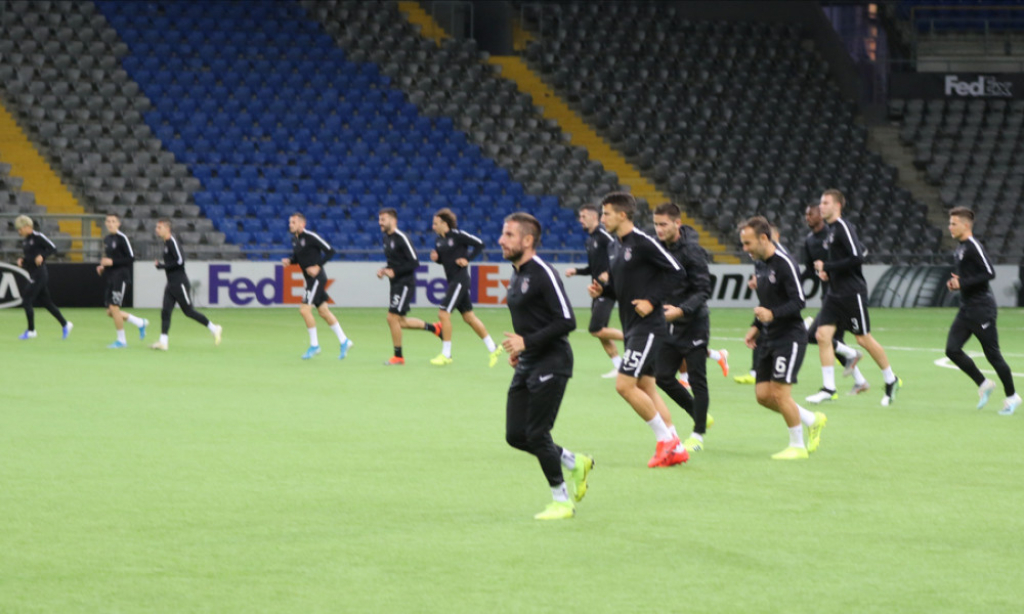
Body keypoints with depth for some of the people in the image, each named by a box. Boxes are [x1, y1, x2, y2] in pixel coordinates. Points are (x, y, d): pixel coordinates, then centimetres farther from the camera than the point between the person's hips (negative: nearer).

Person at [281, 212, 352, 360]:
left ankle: (314, 345, -2)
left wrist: (318, 266, -19)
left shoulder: (310, 236, -15)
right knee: (323, 312, 11)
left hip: (317, 278, -9)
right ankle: (344, 341, 18)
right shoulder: (295, 238, 10)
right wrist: (289, 261, 1)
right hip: (310, 280, 9)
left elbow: (330, 251, -14)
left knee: (305, 309, -12)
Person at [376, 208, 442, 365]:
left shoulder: (401, 238, -16)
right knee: (400, 321, 13)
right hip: (396, 283, 9)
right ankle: (434, 327, 30)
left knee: (392, 318, -11)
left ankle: (398, 356, 0)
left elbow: (414, 262, -18)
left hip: (405, 283, -9)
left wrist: (394, 272, -21)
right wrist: (384, 270, 4)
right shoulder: (386, 238, 11)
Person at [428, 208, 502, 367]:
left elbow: (479, 244, -12)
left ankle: (446, 355, -5)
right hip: (452, 281, 9)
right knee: (469, 317, 12)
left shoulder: (457, 235, -14)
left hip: (460, 280, -9)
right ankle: (493, 349, 21)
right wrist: (435, 258, -1)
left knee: (443, 313, -12)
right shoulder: (439, 240, 9)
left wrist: (467, 259, -16)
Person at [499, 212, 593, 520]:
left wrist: (527, 342, -21)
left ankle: (562, 501, 6)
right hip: (527, 365, 9)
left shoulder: (543, 274, -16)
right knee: (515, 435, 5)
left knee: (536, 434, -9)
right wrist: (517, 348, 13)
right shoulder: (516, 275, 13)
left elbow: (567, 321, -21)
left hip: (550, 363, -9)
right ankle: (575, 463, 24)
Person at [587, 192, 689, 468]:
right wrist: (601, 290, 1)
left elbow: (677, 272, -15)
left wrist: (652, 300, -19)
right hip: (631, 328, 10)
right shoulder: (615, 249, 13)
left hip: (648, 326, -10)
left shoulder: (643, 243, -14)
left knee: (625, 385, -13)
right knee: (646, 388, 10)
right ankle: (676, 449, 15)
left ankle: (665, 438, -1)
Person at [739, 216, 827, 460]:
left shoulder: (784, 263, -16)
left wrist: (772, 314, -32)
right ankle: (813, 420, 23)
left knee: (780, 393, -11)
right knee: (763, 395, 4)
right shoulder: (760, 264, 12)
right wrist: (757, 327, 14)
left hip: (789, 336, -9)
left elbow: (799, 301, -20)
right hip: (769, 338, 9)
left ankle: (797, 446, 4)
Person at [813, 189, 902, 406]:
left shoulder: (844, 228, -15)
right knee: (822, 335, -3)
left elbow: (857, 258, -24)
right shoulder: (831, 228, 13)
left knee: (863, 339, 1)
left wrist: (827, 267, -18)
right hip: (835, 293, 9)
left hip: (851, 293, -9)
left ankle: (891, 380, 17)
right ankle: (829, 387, -1)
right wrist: (827, 272, 8)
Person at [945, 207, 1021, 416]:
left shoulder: (974, 247, -16)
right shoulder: (960, 249, 13)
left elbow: (990, 273, -23)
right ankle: (984, 384, 12)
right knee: (952, 349, -1)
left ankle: (1011, 396, 12)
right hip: (966, 310, 9)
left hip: (982, 310, -9)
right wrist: (954, 283, 6)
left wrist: (963, 283, -22)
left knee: (992, 354, -2)